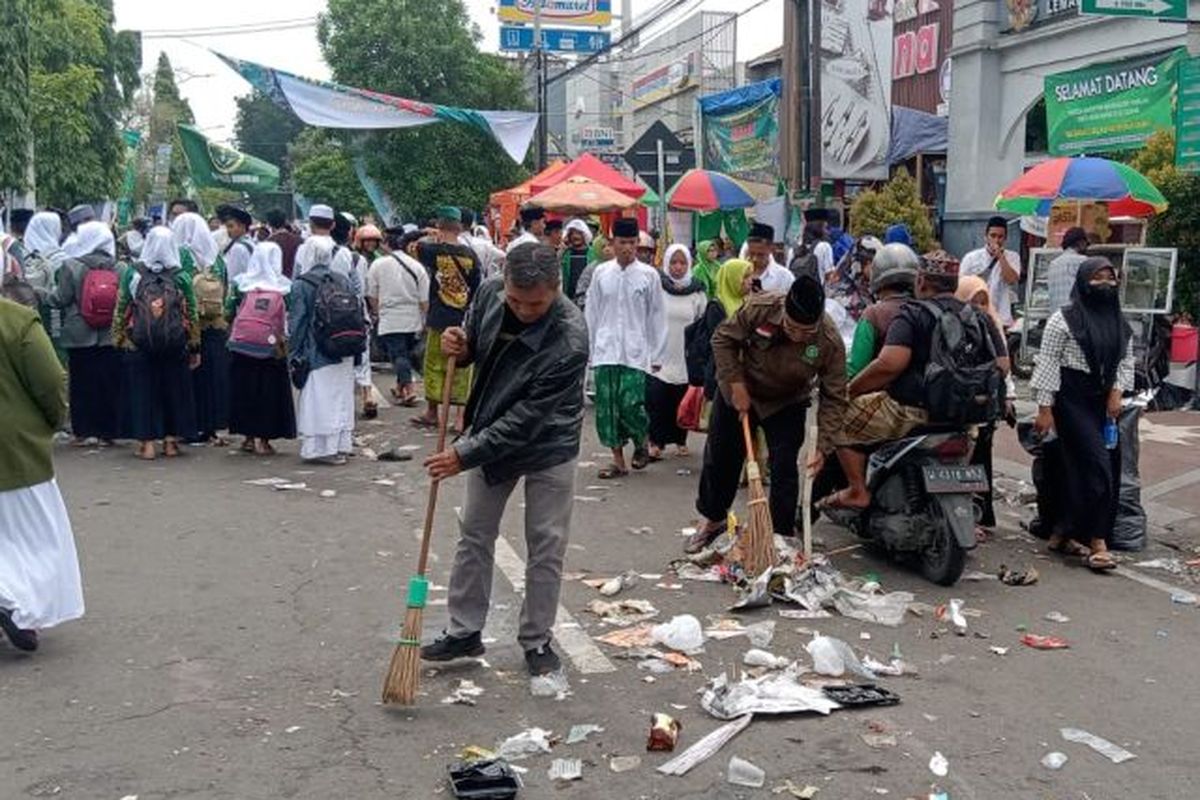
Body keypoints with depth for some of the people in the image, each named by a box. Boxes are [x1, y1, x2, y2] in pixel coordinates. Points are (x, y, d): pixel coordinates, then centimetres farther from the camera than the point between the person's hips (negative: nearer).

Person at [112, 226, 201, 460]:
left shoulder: (132, 274, -2)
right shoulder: (182, 277, -2)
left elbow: (121, 310, 1)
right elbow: (192, 314, 1)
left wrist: (118, 339, 11)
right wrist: (195, 347, 8)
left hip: (138, 345, 0)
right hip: (175, 346, 0)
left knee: (143, 391, 6)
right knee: (173, 389, 11)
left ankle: (147, 442, 6)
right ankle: (171, 440, 14)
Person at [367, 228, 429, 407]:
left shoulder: (378, 264, -6)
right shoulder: (417, 266, -1)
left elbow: (372, 295, 3)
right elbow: (424, 300, 0)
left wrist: (376, 312, 20)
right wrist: (423, 320, 11)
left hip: (390, 320, -3)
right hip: (412, 320, 3)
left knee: (398, 354, -4)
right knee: (406, 353, 17)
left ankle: (409, 389, -18)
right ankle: (400, 387, 29)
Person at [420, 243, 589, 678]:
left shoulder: (570, 340, -33)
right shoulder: (490, 292, -16)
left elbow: (527, 417, -30)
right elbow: (474, 345, 6)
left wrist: (465, 455, -27)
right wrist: (459, 346, -19)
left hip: (548, 446, -5)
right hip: (491, 434, 5)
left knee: (546, 546, 3)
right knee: (474, 535, 12)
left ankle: (536, 640, 20)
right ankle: (464, 632, 25)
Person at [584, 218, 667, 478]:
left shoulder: (649, 275, 0)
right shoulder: (601, 273, 5)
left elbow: (657, 317, 3)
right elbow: (591, 313, 10)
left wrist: (657, 355, 2)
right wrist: (588, 348, 7)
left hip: (635, 352, -2)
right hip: (605, 350, 2)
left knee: (631, 405, -11)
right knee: (607, 406, 2)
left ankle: (641, 444, 19)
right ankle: (618, 460, 14)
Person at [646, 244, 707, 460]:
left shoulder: (696, 291, 4)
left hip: (685, 357, 2)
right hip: (659, 355, -1)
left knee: (682, 400, 7)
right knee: (656, 399, -7)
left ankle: (680, 439, 21)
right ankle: (656, 441, 1)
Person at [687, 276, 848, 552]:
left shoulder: (831, 343, -29)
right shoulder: (758, 308, -30)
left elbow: (834, 398, -21)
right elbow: (723, 339, -15)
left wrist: (823, 447, -27)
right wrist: (736, 385, -22)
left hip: (786, 405, -1)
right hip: (739, 392, 1)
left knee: (784, 470, -6)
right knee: (720, 459, 10)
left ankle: (782, 537, 10)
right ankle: (712, 519, 33)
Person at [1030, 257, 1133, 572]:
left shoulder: (1120, 323, 12)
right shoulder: (1064, 319, -7)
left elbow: (1126, 361, 17)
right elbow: (1048, 362, -8)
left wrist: (1117, 392, -1)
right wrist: (1044, 408, -12)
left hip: (1104, 402, 6)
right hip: (1072, 400, -6)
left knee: (1081, 469, 5)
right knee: (1097, 465, -13)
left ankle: (1064, 533, 15)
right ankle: (1097, 542, -8)